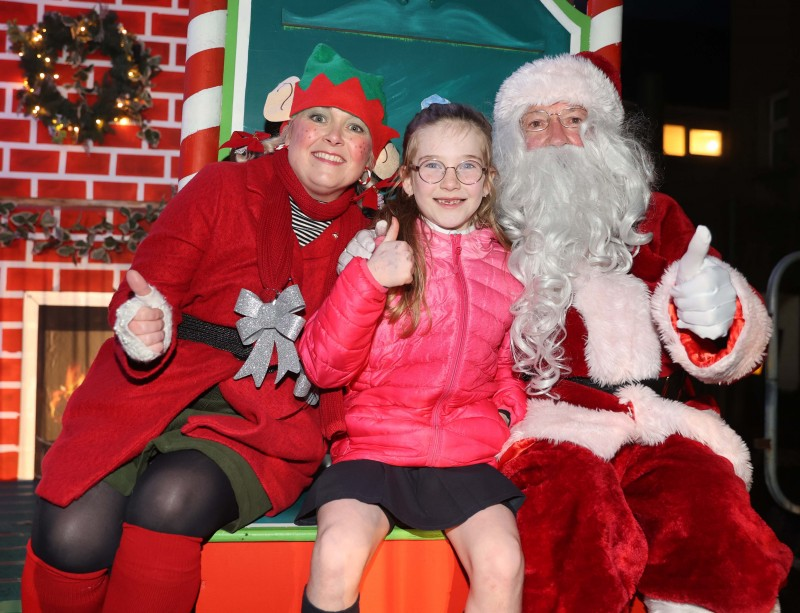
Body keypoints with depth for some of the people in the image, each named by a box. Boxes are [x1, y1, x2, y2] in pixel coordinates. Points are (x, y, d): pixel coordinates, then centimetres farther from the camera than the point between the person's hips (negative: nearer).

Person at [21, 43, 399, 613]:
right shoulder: (223, 188, 7)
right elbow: (152, 283, -2)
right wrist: (146, 331, -24)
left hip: (263, 431, 1)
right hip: (157, 393, 0)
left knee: (172, 496, -32)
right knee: (73, 532, -25)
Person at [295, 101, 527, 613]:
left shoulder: (506, 266, 12)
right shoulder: (378, 249, 2)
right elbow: (324, 367, -5)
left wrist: (509, 408, 6)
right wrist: (369, 280, -17)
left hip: (467, 453, 2)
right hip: (374, 446, -2)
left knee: (503, 563, -23)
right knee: (337, 556, -27)